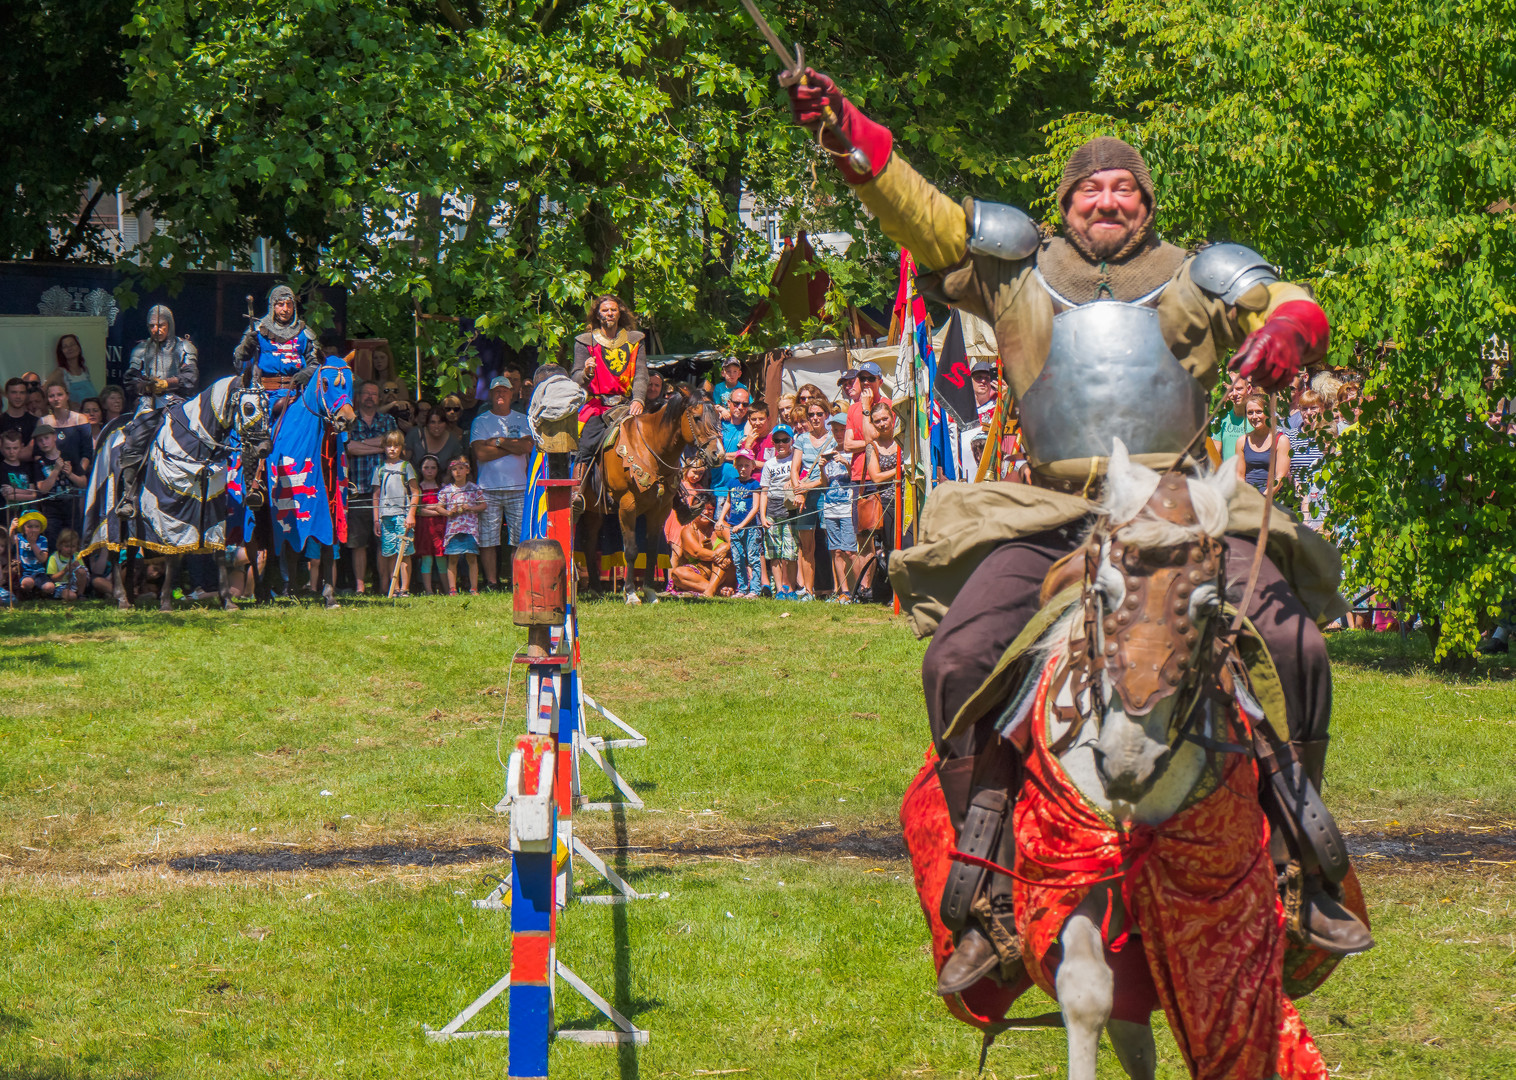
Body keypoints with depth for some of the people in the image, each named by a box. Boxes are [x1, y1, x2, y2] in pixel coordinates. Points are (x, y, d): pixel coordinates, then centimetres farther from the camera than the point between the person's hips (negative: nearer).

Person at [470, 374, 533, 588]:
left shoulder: (522, 420, 13)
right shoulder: (481, 421, 7)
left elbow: (528, 446, -4)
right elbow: (480, 453, -7)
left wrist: (499, 441, -7)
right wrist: (513, 446, -5)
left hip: (518, 487, 1)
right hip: (489, 489, -1)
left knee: (520, 538, -2)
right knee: (488, 539, -3)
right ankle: (491, 582, 2)